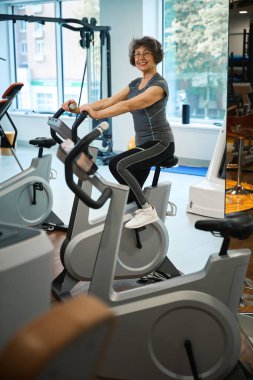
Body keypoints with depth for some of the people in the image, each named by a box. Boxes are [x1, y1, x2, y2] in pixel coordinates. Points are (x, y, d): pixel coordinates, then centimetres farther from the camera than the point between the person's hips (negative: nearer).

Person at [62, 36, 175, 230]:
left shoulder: (159, 85, -15)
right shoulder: (136, 83, 13)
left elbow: (128, 106, -31)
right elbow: (109, 101, 2)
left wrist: (97, 114, -41)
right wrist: (80, 107, -12)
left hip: (160, 144, -9)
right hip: (143, 144, 9)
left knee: (118, 164, -27)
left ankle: (148, 211, -16)